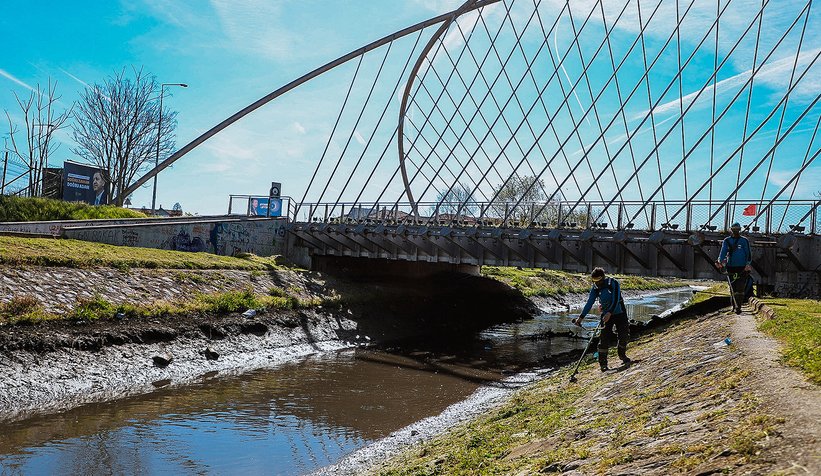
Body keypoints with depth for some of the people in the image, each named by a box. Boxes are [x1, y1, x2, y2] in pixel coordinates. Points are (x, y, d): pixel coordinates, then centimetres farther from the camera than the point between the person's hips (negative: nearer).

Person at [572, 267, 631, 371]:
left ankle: (622, 355, 28)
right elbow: (589, 303, -8)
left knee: (624, 335, 1)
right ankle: (603, 362, -2)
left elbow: (616, 300, -26)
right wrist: (581, 317, -16)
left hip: (620, 313, -2)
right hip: (606, 314, 2)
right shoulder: (595, 288, -6)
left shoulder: (614, 283, -18)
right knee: (604, 337, -8)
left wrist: (609, 313, -40)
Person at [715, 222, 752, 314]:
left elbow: (748, 253, 1)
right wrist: (720, 261, -15)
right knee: (733, 288, 5)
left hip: (742, 268, -2)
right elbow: (723, 252, 2)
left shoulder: (744, 241, 4)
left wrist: (748, 264, -12)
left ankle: (738, 307, -10)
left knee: (740, 288, -10)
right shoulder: (727, 241, 9)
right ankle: (734, 305, 16)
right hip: (731, 267, 2)